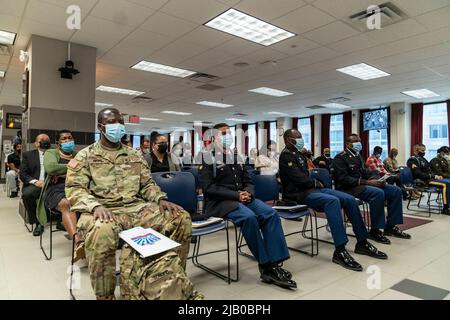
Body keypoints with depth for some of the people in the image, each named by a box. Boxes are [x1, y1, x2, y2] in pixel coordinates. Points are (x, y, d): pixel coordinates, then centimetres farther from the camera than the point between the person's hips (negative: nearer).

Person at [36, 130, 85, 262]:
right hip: (56, 189, -2)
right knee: (66, 205, -37)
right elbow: (50, 168, -7)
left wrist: (62, 173, -2)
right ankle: (78, 242, -52)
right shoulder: (51, 153, 17)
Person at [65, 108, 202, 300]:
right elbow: (74, 189, -3)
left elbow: (147, 184, 16)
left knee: (182, 219, -16)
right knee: (101, 231, -41)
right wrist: (95, 205, -23)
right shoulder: (85, 156, 7)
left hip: (136, 207, 4)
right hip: (103, 210, -3)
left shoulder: (135, 156, 19)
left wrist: (161, 199, -5)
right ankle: (104, 296, -17)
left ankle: (172, 278, 1)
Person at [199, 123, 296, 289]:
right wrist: (236, 195, -18)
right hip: (219, 202, -6)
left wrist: (248, 193, -7)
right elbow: (209, 188, -12)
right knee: (249, 217, -33)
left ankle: (275, 263, -18)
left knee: (271, 214, -19)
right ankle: (265, 266, -17)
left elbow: (248, 181, 18)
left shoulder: (236, 157, 17)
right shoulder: (208, 158, -3)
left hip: (242, 198, 6)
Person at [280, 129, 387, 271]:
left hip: (311, 189, 9)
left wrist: (316, 183, 1)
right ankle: (340, 251, -35)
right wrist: (316, 183, -2)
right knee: (332, 201, -34)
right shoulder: (286, 156, -9)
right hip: (299, 194, -9)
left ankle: (362, 243, 4)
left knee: (349, 199, -5)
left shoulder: (298, 154, 21)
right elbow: (299, 179, -19)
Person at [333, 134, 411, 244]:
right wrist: (367, 182, -22)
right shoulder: (340, 158, -9)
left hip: (363, 184, 9)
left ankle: (391, 226, 1)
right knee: (378, 193, -32)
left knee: (395, 190, -3)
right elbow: (344, 179, -19)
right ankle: (375, 230, -19)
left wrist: (377, 179, -2)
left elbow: (365, 172, 20)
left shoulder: (358, 156, 19)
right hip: (350, 188, -9)